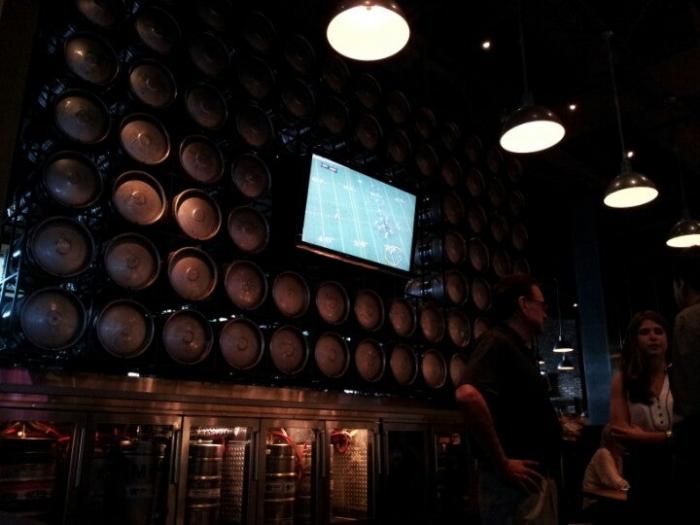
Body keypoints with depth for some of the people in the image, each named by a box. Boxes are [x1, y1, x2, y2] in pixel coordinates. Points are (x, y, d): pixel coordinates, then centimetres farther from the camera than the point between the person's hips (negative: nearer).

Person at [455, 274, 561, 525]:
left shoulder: (520, 350, 18)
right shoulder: (498, 342, -12)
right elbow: (467, 395, -31)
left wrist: (556, 427, 13)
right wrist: (501, 464, -25)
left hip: (537, 479, 10)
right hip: (517, 482, -10)